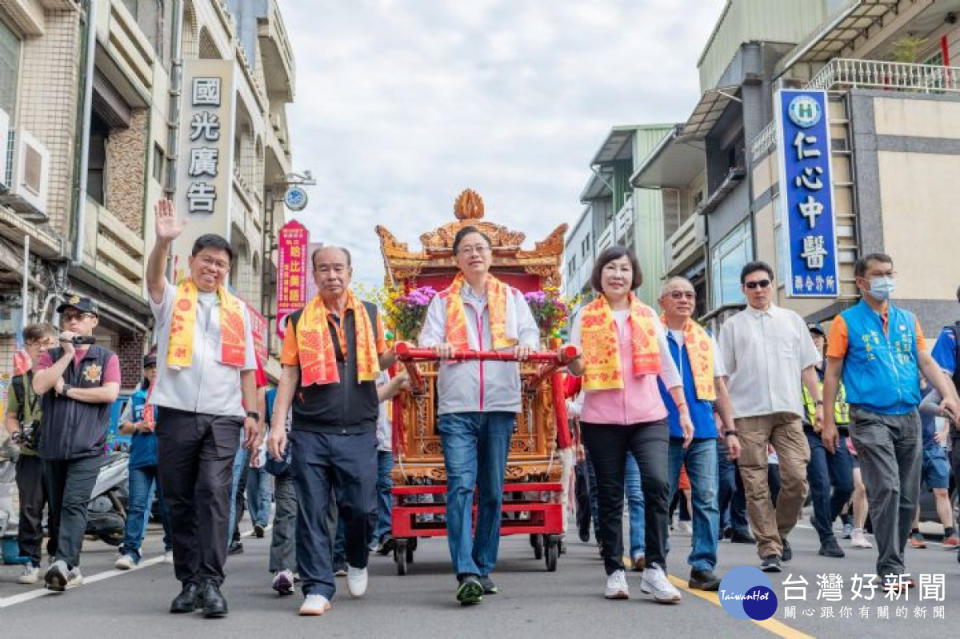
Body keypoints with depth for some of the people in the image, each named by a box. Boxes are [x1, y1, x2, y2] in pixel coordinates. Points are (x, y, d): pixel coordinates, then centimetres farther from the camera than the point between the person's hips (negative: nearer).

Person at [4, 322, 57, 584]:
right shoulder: (19, 382, 9)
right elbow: (10, 417, 15)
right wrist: (17, 434, -4)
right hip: (31, 456, 1)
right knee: (30, 509, 0)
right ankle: (31, 563, 9)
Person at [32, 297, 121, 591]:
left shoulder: (106, 358, 5)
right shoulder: (51, 356, 13)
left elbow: (110, 392, -11)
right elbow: (39, 385, -6)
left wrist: (67, 389, -7)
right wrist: (67, 354, -8)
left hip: (87, 448, -4)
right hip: (52, 447, 4)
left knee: (74, 505, -17)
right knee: (56, 510, 10)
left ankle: (62, 563, -26)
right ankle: (71, 568, 21)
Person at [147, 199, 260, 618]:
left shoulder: (237, 310, 15)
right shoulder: (171, 298, 9)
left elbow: (247, 367, 15)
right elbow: (154, 277, -15)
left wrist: (252, 413, 7)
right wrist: (163, 241, -34)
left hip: (222, 417, 1)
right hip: (177, 413, 0)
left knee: (214, 495, -11)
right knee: (179, 501, 4)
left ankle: (211, 582, -9)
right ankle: (188, 582, 14)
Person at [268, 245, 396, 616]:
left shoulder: (369, 314, 10)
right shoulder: (300, 320, 7)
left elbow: (380, 360, 20)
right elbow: (289, 375, 6)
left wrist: (398, 354, -3)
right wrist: (277, 425, -2)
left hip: (358, 431, 1)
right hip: (310, 432, 0)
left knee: (359, 507, 1)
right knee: (312, 512, 0)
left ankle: (357, 561, 31)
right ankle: (318, 588, 9)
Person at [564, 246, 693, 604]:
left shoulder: (648, 315, 11)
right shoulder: (585, 316, 6)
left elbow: (667, 365, 13)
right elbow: (576, 368, 2)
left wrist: (683, 410, 9)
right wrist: (574, 359, -22)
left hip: (649, 416, 1)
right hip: (602, 419, -1)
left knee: (657, 483, -17)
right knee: (610, 496, 5)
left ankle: (655, 570, -9)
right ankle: (614, 572, 15)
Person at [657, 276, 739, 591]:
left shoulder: (705, 340, 17)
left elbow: (719, 388, 18)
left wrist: (730, 430, 12)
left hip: (703, 430, 3)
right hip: (664, 431, -3)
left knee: (707, 500, -2)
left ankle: (703, 567, 4)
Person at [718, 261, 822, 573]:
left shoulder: (792, 320, 17)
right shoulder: (733, 325, 12)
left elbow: (807, 366, 16)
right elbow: (722, 373, 9)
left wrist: (819, 402, 6)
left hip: (788, 410, 1)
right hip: (748, 413, -1)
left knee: (797, 478, -7)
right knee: (756, 487, -3)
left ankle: (780, 532, 16)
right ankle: (769, 549, 3)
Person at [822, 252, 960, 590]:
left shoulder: (907, 320, 14)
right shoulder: (847, 322, 1)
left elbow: (926, 362, 13)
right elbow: (832, 374, 1)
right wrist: (828, 422, -4)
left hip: (908, 417, 5)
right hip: (870, 419, -5)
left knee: (908, 495, 7)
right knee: (887, 490, -14)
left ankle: (893, 561, 21)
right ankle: (890, 569, -6)